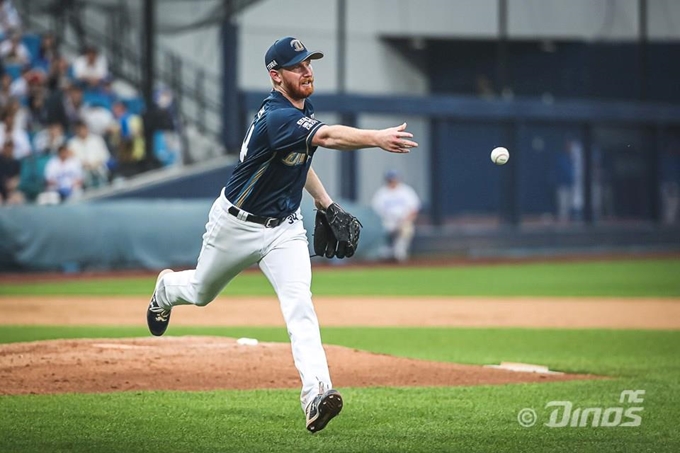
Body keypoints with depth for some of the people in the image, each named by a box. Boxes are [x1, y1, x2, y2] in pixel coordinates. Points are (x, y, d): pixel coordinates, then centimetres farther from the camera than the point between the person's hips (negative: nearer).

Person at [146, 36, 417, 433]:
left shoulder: (303, 109, -3)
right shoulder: (276, 117, -31)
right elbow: (327, 137, -49)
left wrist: (326, 203, 10)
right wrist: (377, 138, -63)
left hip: (284, 228, 5)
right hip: (237, 224, -5)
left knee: (299, 303, -17)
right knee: (201, 293, 20)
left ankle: (316, 393, -32)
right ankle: (167, 288, 58)